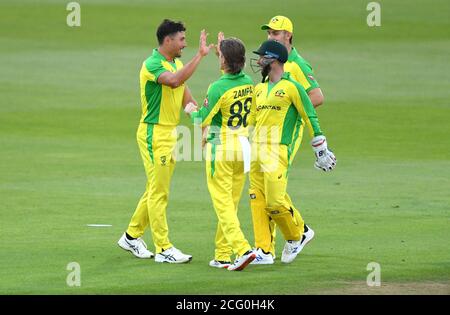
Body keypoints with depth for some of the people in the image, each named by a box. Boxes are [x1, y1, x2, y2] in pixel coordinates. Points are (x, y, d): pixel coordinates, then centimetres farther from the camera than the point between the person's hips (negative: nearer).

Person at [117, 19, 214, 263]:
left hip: (170, 133, 9)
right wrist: (200, 55, -38)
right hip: (154, 133, -9)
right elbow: (174, 81, -37)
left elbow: (185, 94, 20)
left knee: (155, 190, 15)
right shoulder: (152, 64, -17)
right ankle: (164, 249, -5)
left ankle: (132, 236, 27)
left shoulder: (177, 64, 12)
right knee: (159, 193, -6)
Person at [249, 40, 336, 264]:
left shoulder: (292, 87, -4)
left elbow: (311, 119, -3)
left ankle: (298, 234, 10)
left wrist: (321, 151, -3)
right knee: (257, 200, 2)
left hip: (277, 151, -8)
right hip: (256, 150, 8)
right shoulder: (259, 89, 18)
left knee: (275, 201, -13)